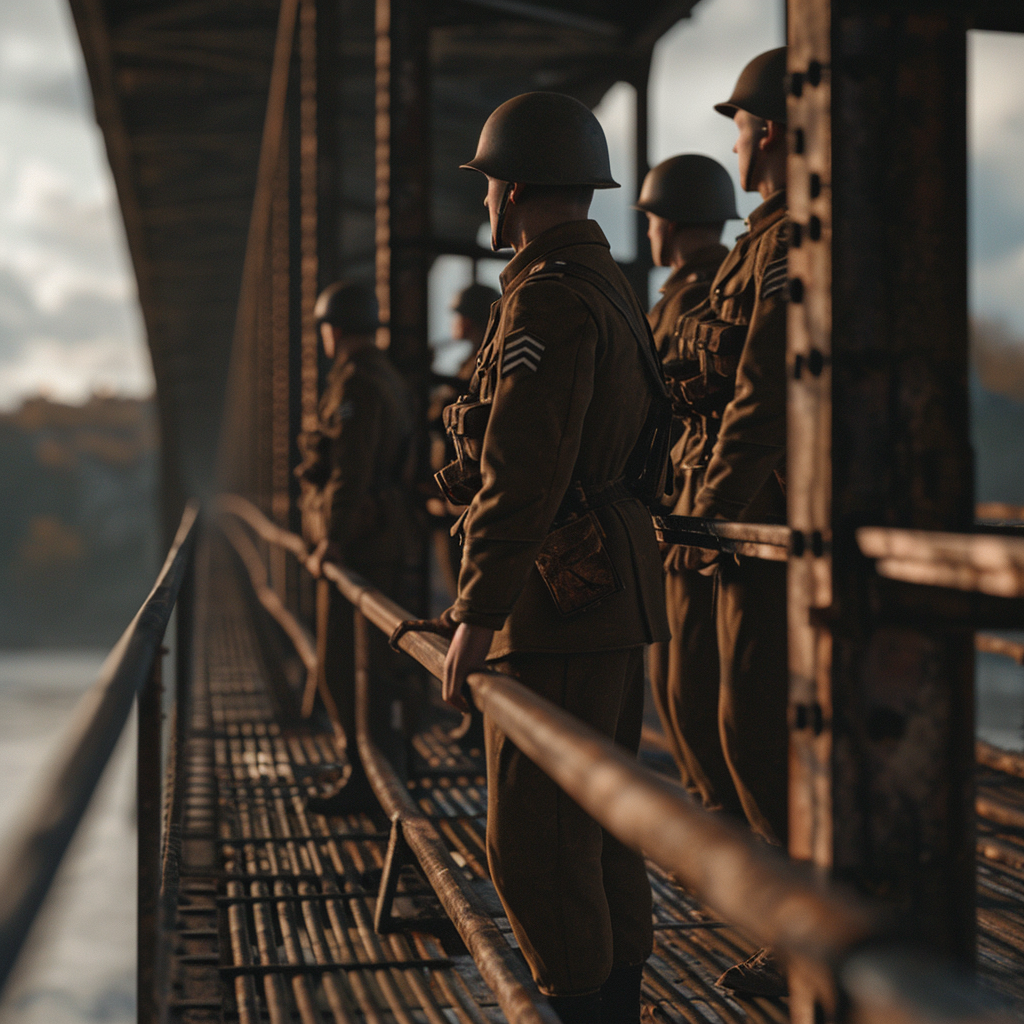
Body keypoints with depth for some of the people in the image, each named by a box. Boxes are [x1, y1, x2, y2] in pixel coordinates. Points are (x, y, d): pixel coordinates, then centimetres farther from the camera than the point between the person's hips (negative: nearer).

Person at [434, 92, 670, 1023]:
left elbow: (523, 473, -23)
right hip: (616, 594, 10)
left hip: (563, 598, -10)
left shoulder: (548, 296, -15)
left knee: (534, 840, -5)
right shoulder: (611, 290, 16)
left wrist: (475, 616, -22)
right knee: (598, 822, 15)